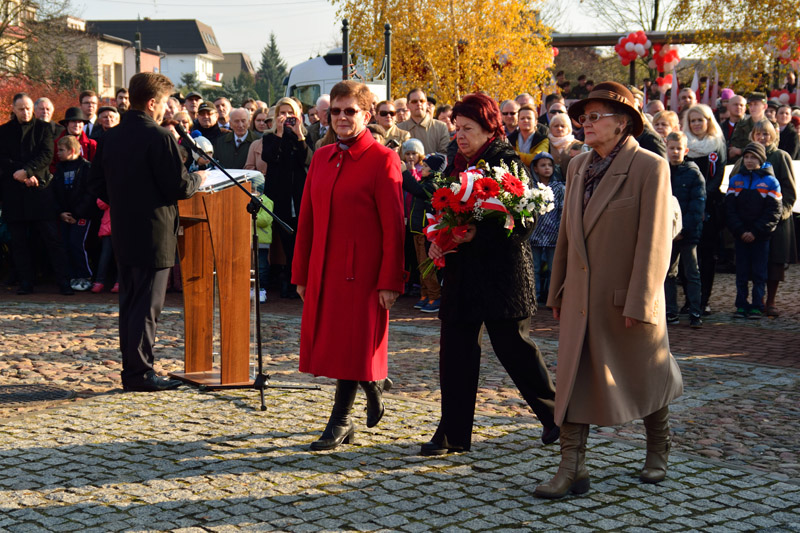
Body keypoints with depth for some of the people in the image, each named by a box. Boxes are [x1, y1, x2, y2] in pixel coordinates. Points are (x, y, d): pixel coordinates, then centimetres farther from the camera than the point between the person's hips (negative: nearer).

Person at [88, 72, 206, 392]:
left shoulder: (111, 137, 8)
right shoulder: (158, 137, -15)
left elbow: (98, 185, 12)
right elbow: (178, 186, -17)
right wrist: (198, 180, 3)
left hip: (123, 232, 8)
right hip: (154, 234, -8)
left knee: (129, 302, 14)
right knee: (147, 305, -3)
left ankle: (130, 368, 20)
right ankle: (140, 373, -1)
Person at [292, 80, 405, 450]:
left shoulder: (382, 160, -8)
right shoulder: (321, 158, 11)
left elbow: (393, 226, -11)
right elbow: (307, 219, 14)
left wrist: (389, 281, -15)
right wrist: (301, 273, 12)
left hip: (362, 271, -6)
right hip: (323, 270, 6)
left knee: (353, 344, -1)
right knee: (333, 343, 11)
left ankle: (340, 422, 10)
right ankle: (372, 389, 34)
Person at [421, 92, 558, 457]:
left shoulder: (508, 163, -9)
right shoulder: (456, 165, 12)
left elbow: (523, 222, -15)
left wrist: (476, 235, -22)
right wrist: (436, 242, -2)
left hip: (502, 273, -6)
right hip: (461, 271, 7)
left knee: (514, 348, 2)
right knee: (455, 352, 4)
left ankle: (553, 414, 23)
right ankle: (453, 434, 10)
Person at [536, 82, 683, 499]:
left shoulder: (650, 167, -11)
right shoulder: (578, 166, 9)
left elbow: (654, 242, -15)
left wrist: (639, 304, -18)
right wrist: (556, 292, 14)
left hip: (628, 299, -5)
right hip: (581, 299, 5)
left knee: (646, 379, 13)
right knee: (573, 381, 0)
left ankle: (658, 452, 35)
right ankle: (572, 469, 5)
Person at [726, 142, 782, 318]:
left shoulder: (770, 182, 0)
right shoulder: (735, 180, 8)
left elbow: (774, 212, -5)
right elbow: (730, 208, 3)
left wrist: (755, 232, -13)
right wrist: (740, 231, -9)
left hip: (761, 236, -2)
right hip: (741, 236, 2)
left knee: (759, 272, 0)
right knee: (741, 272, 4)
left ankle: (757, 306, 4)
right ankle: (741, 305, 9)